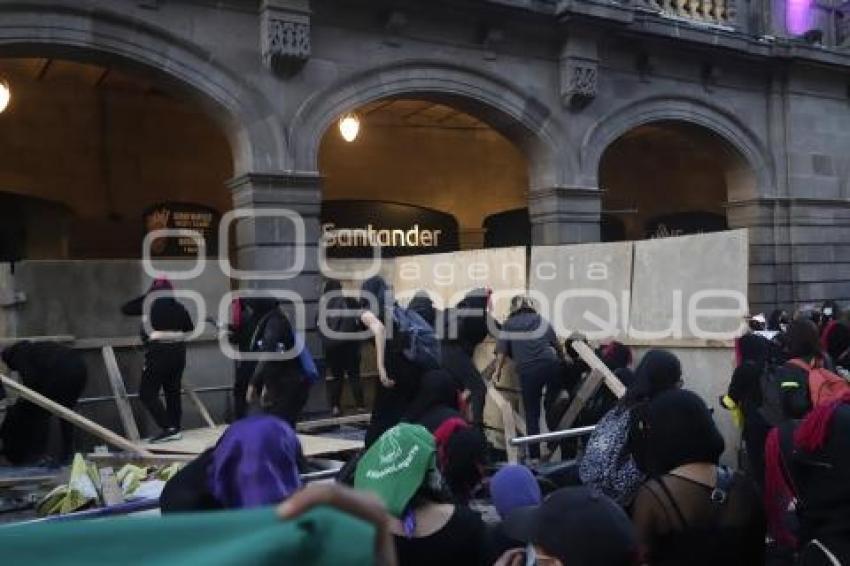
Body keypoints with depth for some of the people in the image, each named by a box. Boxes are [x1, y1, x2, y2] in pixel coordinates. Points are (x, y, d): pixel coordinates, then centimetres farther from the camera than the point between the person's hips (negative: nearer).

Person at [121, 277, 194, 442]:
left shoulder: (150, 304, -3)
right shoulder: (179, 307, 8)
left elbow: (125, 309, 6)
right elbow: (190, 328, 17)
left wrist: (144, 297, 17)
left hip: (158, 351, -6)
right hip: (178, 350, 6)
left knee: (148, 393, -1)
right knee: (173, 390, 16)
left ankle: (168, 428, -10)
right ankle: (175, 429, 19)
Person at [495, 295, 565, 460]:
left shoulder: (509, 325, 12)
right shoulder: (541, 321, 17)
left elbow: (501, 352, 5)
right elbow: (556, 344, 18)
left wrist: (497, 372, 11)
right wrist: (563, 360, 30)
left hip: (528, 371, -1)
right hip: (551, 365, 2)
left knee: (531, 414, 7)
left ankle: (534, 454, 9)